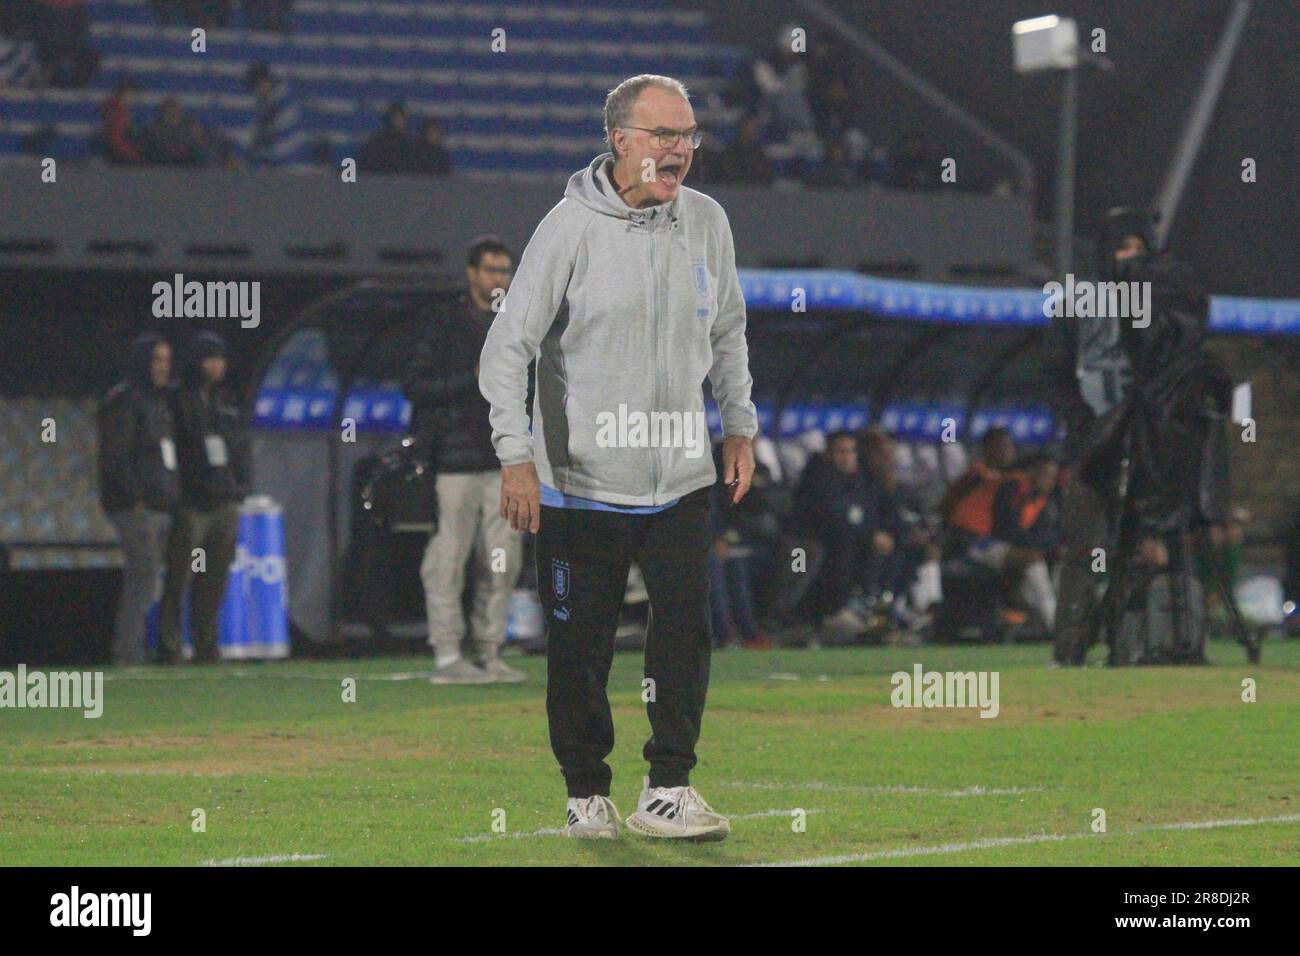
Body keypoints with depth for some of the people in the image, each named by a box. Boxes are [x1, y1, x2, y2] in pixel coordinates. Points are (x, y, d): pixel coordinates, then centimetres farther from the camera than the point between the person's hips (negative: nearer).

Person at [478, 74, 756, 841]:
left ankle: (669, 789, 1)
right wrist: (516, 454, -14)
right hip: (581, 482, -3)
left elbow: (728, 333, 20)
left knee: (687, 628, -6)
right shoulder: (572, 226, -10)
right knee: (581, 645, 2)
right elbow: (509, 345, -8)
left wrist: (740, 426, 17)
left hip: (681, 480, 4)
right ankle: (587, 793, 16)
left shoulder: (706, 221, 4)